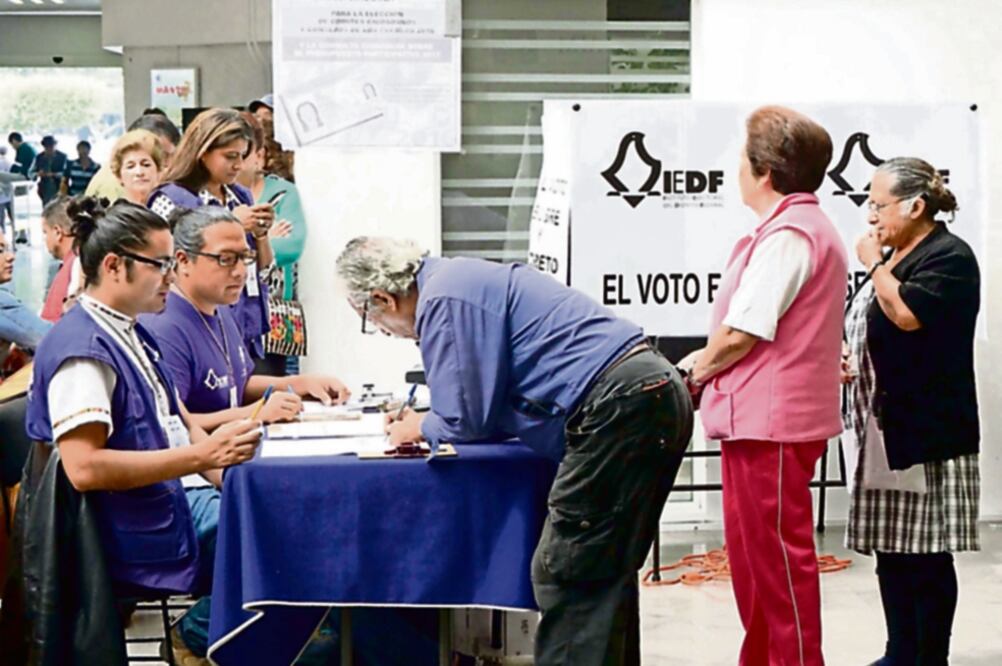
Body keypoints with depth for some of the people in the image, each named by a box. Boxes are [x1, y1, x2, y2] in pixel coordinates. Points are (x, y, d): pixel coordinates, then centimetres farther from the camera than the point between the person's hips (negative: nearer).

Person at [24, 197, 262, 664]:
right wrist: (201, 455, -26)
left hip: (170, 507, 10)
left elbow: (179, 425, 15)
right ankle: (208, 625, 5)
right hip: (130, 543, -10)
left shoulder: (132, 335, 12)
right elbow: (84, 468, -27)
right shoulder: (83, 348, -19)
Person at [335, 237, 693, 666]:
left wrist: (422, 428, 14)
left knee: (566, 579, -7)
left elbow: (467, 420, -6)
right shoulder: (461, 279, 22)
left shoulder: (442, 300, -9)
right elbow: (493, 400, 30)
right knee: (605, 574, 16)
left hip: (617, 405, -10)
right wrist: (430, 420, 25)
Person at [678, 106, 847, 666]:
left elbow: (742, 331, -21)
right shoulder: (805, 226, 17)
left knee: (775, 556, -2)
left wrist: (695, 370, -3)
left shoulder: (788, 234, -18)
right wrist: (709, 360, 14)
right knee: (755, 555, 18)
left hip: (769, 421, -11)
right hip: (768, 416, 11)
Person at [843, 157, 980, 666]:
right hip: (884, 431, 9)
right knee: (891, 550, 11)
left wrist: (874, 264, -11)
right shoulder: (895, 257, 17)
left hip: (926, 433, -9)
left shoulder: (949, 256, -10)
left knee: (925, 555, -4)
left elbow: (907, 314, -26)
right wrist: (843, 357, 7)